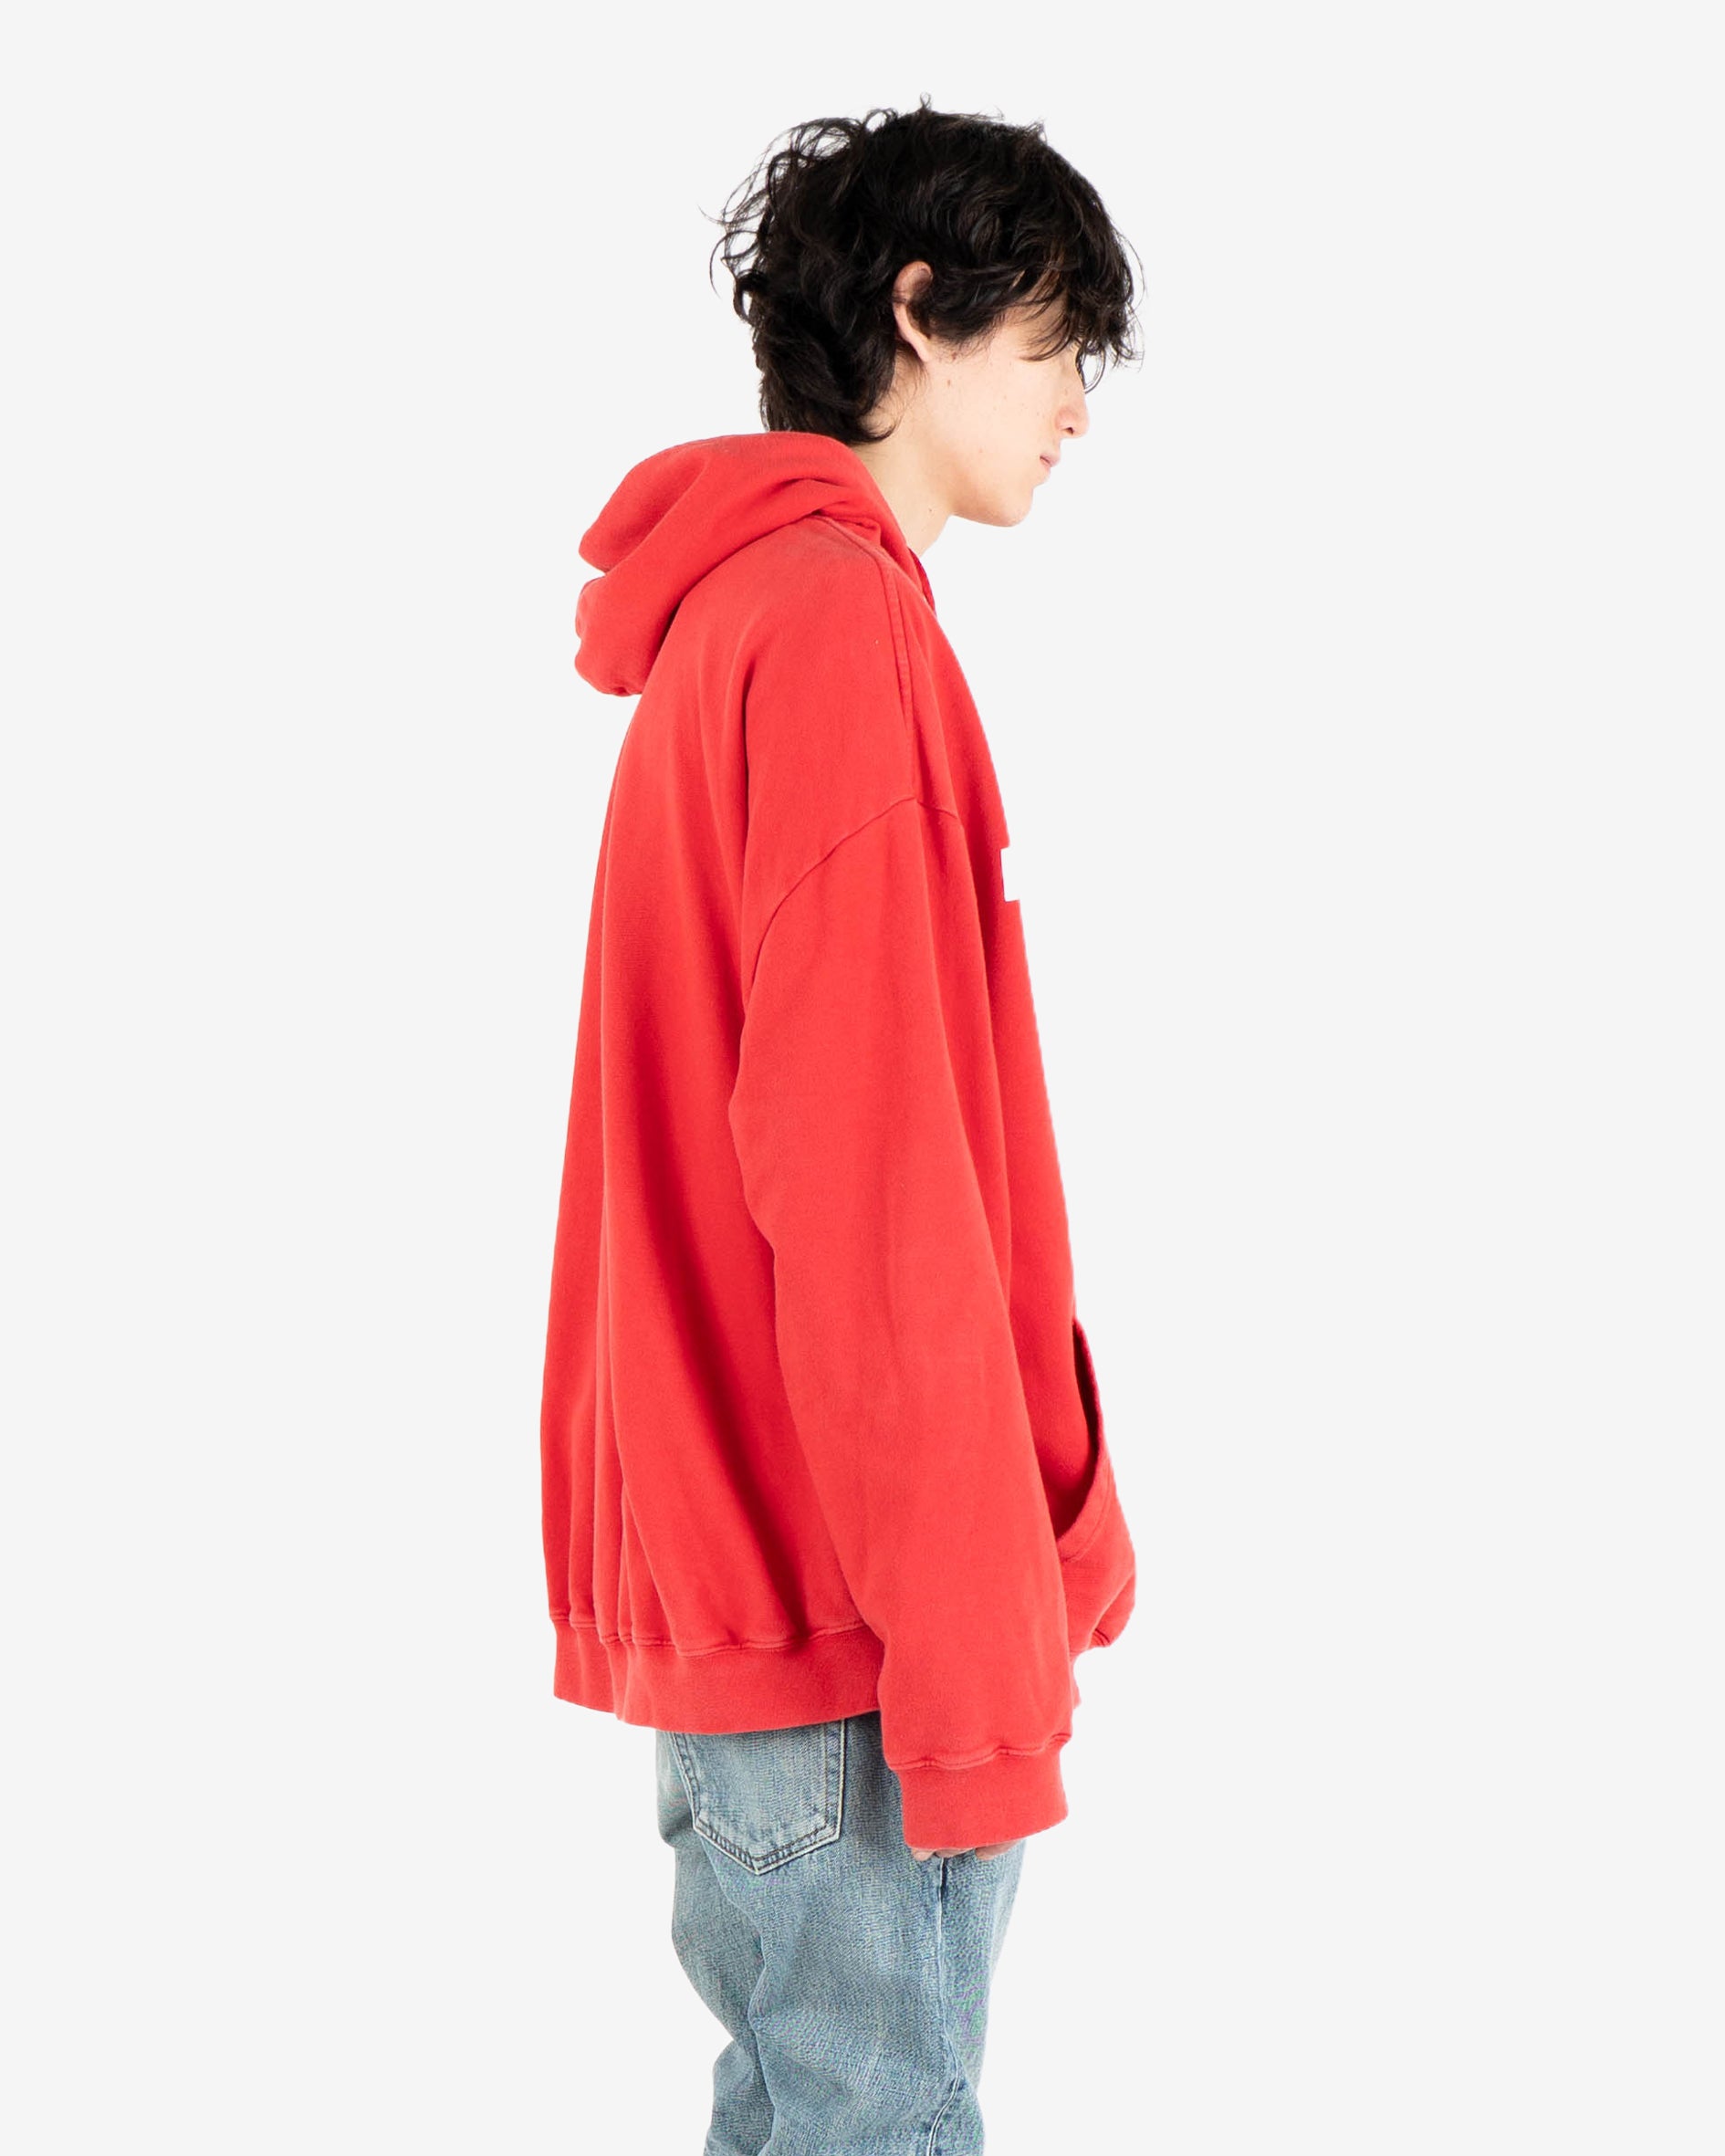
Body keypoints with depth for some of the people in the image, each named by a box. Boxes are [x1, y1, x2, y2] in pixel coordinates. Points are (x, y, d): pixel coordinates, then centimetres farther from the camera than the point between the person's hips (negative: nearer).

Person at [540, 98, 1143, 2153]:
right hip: (851, 1616, -10)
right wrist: (983, 1667, -18)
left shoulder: (726, 614, 17)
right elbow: (866, 1189, -21)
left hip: (728, 1577, 10)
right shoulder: (841, 619, -15)